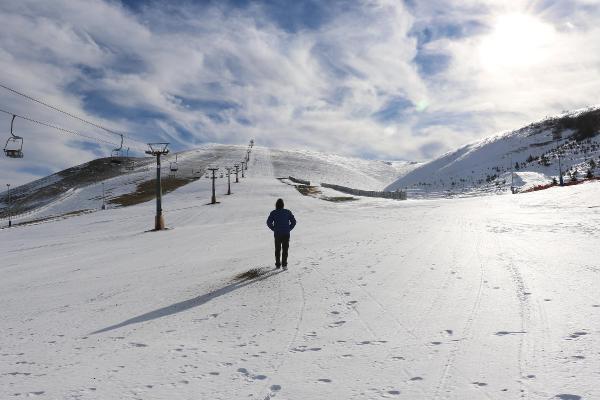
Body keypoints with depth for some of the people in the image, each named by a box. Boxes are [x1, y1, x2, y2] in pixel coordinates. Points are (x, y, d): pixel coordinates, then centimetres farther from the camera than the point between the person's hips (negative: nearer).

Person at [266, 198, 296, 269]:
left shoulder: (273, 213, -3)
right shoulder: (287, 212, 0)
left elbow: (269, 222, -9)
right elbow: (293, 222, -2)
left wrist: (274, 229, 4)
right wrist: (289, 229, 7)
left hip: (277, 234, 0)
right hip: (286, 234, 0)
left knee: (277, 250, 15)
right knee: (285, 250, 6)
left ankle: (277, 264, 17)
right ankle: (284, 265, -3)